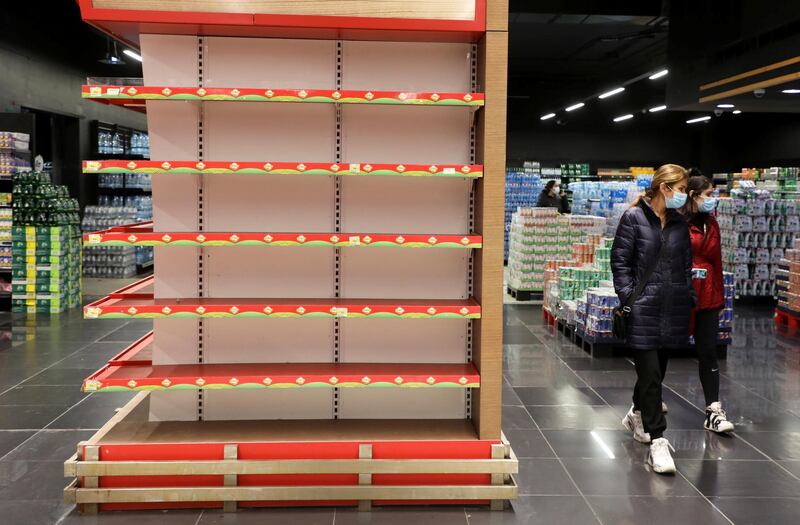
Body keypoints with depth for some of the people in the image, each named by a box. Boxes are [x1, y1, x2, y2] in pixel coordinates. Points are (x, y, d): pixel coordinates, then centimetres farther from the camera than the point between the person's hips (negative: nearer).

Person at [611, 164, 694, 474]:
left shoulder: (680, 223, 12)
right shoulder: (634, 218, -4)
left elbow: (686, 264, 17)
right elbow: (620, 260, -5)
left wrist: (689, 298, 8)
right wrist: (628, 297, -11)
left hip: (673, 308, 6)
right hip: (644, 308, -6)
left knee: (657, 368, 16)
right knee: (651, 374, -7)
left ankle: (637, 415, 40)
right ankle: (657, 442, -4)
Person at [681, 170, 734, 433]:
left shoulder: (711, 224, 12)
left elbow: (716, 261, 15)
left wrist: (719, 295, 14)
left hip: (707, 298, 6)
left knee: (708, 352, 2)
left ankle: (714, 412, 3)